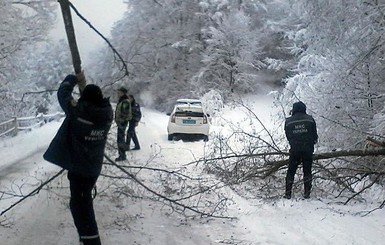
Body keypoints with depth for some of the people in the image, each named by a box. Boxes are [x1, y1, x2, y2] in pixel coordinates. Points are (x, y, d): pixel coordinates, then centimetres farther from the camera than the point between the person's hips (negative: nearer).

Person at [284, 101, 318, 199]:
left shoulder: (288, 121, 1)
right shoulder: (310, 119, -1)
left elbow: (288, 137, 7)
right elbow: (315, 135, 3)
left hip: (294, 150, 0)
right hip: (308, 149, 0)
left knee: (291, 171, 9)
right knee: (307, 171, 10)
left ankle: (288, 193, 5)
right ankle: (307, 193, 8)